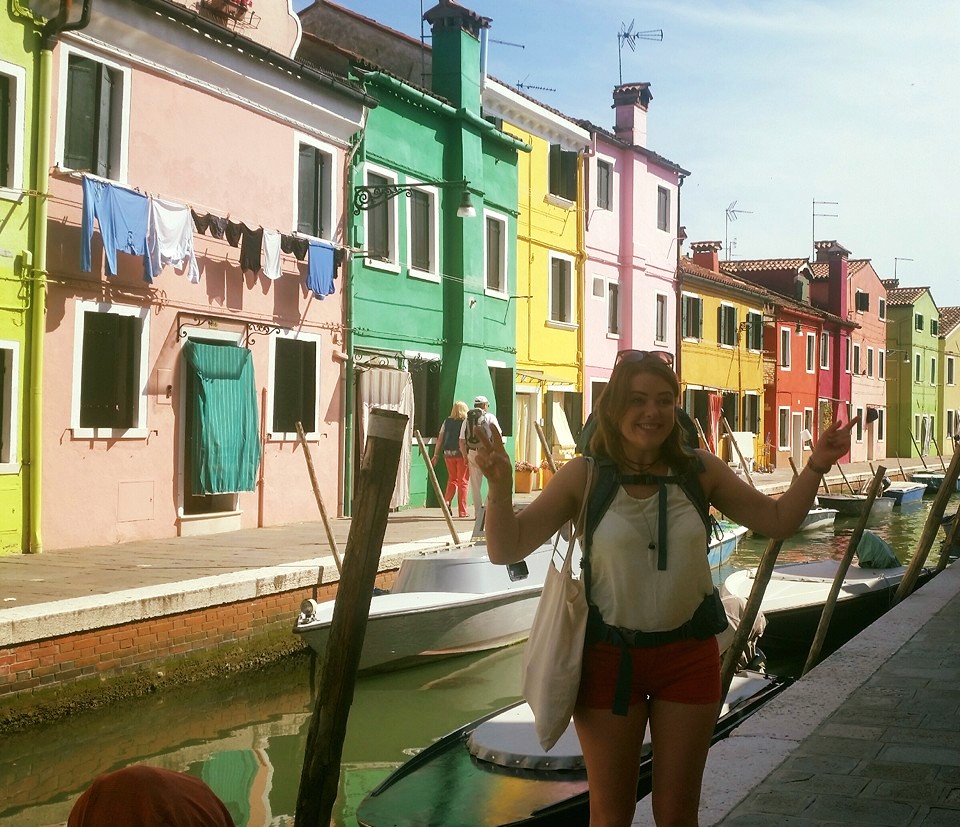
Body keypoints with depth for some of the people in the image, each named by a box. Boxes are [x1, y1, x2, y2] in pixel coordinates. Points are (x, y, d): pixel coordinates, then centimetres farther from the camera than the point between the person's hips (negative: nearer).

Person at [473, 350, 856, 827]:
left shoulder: (700, 470, -4)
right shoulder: (585, 476, -10)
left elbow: (777, 521, 6)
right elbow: (506, 550, -12)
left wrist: (816, 466, -7)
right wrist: (500, 486, -28)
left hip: (688, 655, 2)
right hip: (610, 657, -1)